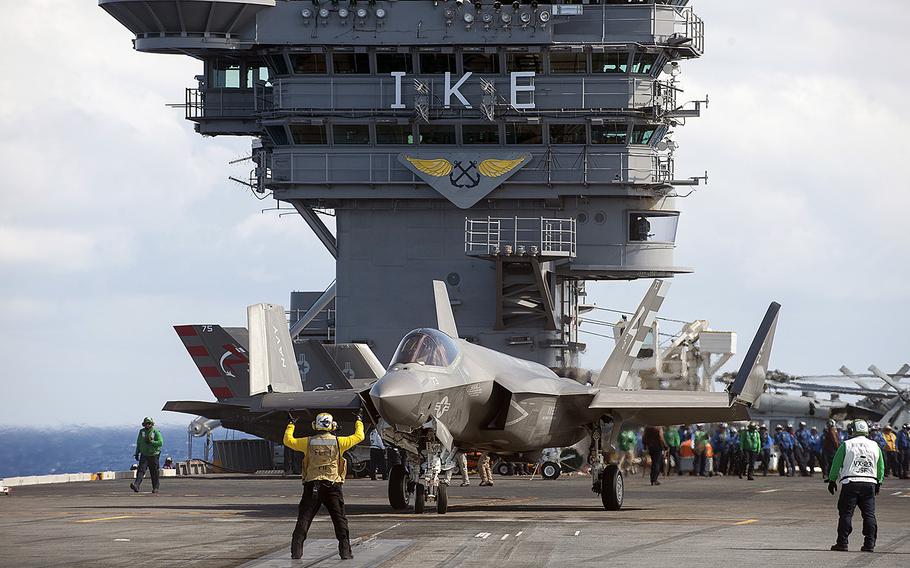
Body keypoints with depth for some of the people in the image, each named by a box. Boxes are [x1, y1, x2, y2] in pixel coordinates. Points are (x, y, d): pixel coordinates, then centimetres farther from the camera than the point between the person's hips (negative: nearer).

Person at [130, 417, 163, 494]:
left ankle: (155, 488, 19)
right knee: (141, 470, -14)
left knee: (154, 473, 6)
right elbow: (138, 443, 18)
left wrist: (151, 442, -22)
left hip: (153, 455, -2)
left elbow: (160, 442, -14)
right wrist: (137, 453, 16)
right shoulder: (142, 432, 7)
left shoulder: (156, 432, -5)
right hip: (144, 455, 2)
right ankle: (136, 485, -28)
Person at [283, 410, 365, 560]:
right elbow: (359, 436, 9)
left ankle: (296, 551, 0)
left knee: (303, 520, 5)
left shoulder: (308, 442, -1)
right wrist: (359, 421, 26)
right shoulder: (338, 442, -3)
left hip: (312, 487, 1)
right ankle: (345, 551, 1)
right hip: (333, 487, -1)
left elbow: (288, 441, 13)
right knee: (340, 520, 6)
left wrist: (291, 425, 28)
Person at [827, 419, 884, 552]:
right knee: (869, 514, 4)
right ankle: (869, 543, 1)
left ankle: (842, 542, -3)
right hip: (869, 483, 3)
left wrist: (832, 480, 12)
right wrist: (879, 482, 27)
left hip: (850, 483, -3)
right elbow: (881, 467, 16)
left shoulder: (846, 445, 1)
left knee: (846, 513, 0)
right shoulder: (875, 446, 10)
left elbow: (836, 465, 3)